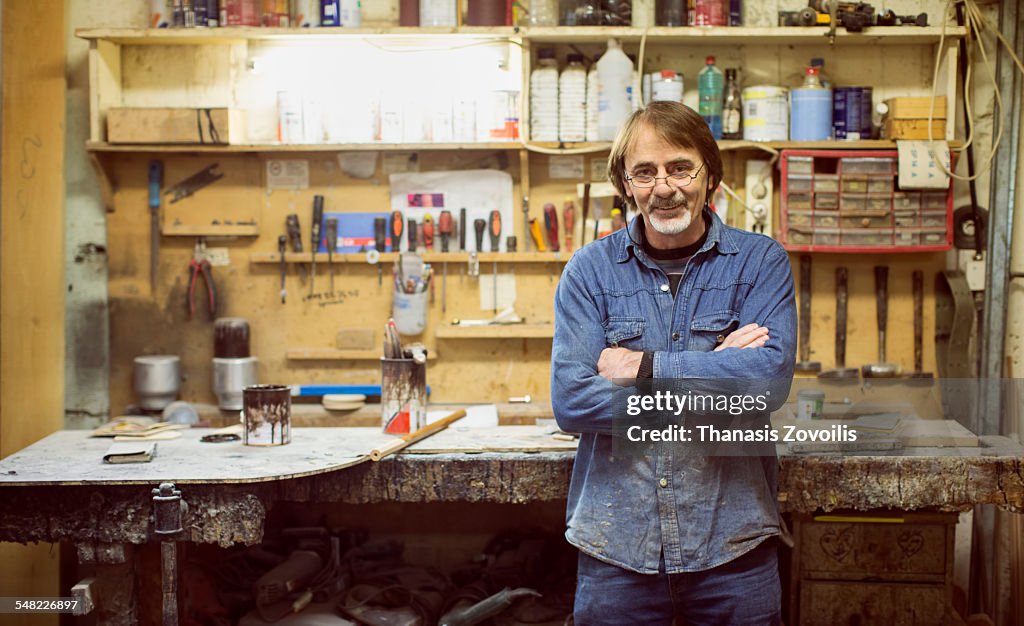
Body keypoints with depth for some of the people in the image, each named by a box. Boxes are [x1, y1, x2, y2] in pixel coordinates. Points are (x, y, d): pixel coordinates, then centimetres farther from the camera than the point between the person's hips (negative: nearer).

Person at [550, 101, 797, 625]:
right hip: (616, 541, 1)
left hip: (731, 542, 0)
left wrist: (648, 367, -14)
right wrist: (714, 376, -13)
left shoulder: (760, 262, 0)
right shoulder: (589, 271, 1)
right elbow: (570, 400, -11)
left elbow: (771, 375, -16)